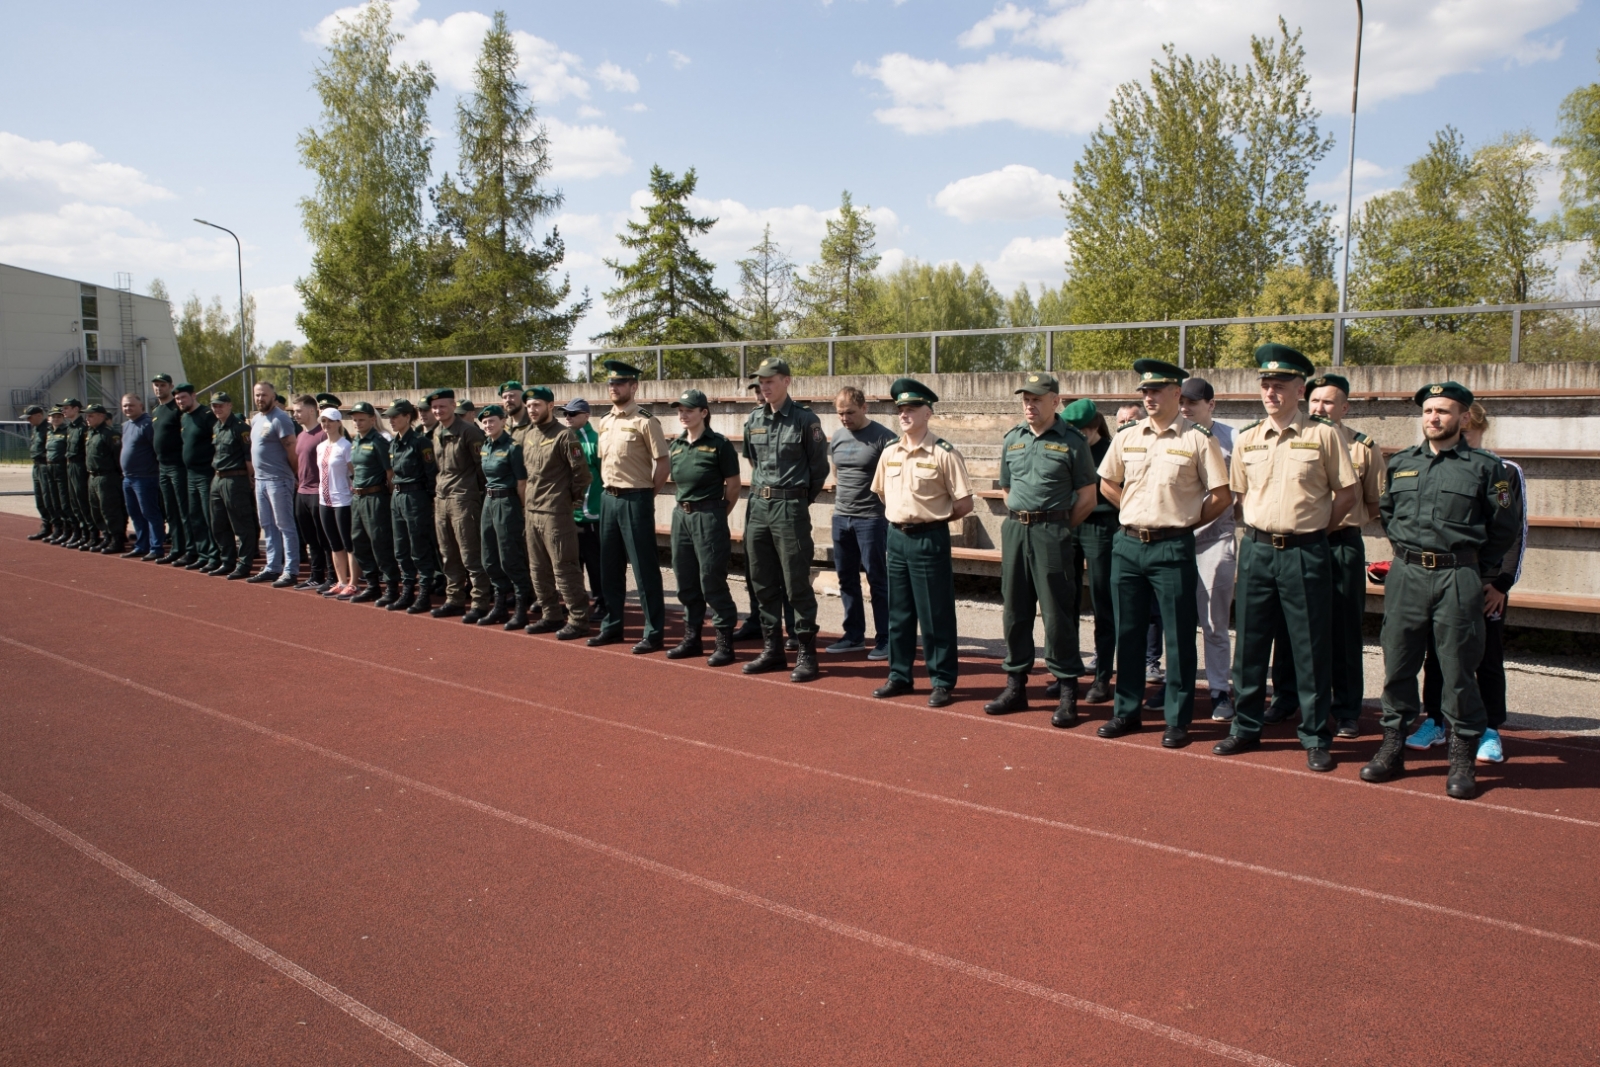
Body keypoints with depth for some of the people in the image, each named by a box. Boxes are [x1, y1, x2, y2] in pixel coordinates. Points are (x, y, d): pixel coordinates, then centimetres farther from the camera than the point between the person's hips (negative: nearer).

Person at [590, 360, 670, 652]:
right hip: (609, 498, 8)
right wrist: (609, 487, 13)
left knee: (645, 569, -3)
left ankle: (654, 633, 4)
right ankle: (611, 626, 26)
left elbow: (662, 463, -10)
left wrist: (646, 494, -5)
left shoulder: (645, 421, -10)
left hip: (635, 500, -8)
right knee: (610, 567, 14)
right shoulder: (605, 422, 12)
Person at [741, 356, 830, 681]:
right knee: (764, 583, 11)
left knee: (797, 584, -3)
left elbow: (819, 468, 1)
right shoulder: (753, 420, 9)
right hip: (757, 505, 6)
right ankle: (772, 649, 21)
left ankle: (806, 654, 5)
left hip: (790, 507, -6)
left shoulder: (805, 420, -6)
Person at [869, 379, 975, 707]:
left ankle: (942, 682, 12)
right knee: (898, 612, 14)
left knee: (935, 615, 1)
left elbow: (964, 503, -10)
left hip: (929, 539, -6)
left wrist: (933, 518, -1)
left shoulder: (944, 454, -11)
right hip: (896, 536, 6)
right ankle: (899, 675, 26)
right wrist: (900, 518, 13)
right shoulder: (889, 452, 7)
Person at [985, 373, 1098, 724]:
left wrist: (1058, 527, 2)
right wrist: (1021, 520, 13)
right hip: (1014, 529, 5)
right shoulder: (1012, 438, 11)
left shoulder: (1072, 441, -4)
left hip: (1051, 531, -5)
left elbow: (1087, 498, -1)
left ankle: (1068, 693, 5)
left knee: (1057, 612, -3)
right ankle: (1015, 686, 19)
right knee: (1014, 610, 9)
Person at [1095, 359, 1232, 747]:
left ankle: (1178, 720, 14)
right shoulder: (1126, 436, 7)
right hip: (1127, 544, 4)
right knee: (1127, 631, 12)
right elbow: (1107, 484, 18)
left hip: (1172, 548, -4)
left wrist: (1185, 521, 2)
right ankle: (1126, 711, 24)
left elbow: (1221, 496, -3)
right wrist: (1137, 512, 10)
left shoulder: (1198, 439, -5)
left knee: (1178, 636, 3)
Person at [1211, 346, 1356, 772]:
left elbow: (1347, 492, 2)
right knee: (1250, 644, 10)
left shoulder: (1323, 435, -4)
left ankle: (1316, 738, 14)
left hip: (1305, 553, -4)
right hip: (1256, 549, 4)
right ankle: (1246, 728, 22)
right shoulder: (1247, 439, 7)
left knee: (1311, 649, 3)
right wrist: (1259, 529, 9)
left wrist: (1315, 529, 4)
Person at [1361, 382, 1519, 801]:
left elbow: (1504, 529, 7)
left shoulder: (1485, 467, 1)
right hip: (1405, 576, 3)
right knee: (1397, 665, 6)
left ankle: (1462, 759, 12)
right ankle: (1392, 747, 17)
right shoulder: (1399, 463, 11)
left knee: (1458, 670, 1)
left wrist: (1485, 575, 7)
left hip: (1459, 580, -3)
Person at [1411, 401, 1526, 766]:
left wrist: (1502, 583, -10)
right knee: (1437, 655, 8)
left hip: (1486, 585, -2)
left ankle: (1490, 731, 14)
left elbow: (1517, 533, -3)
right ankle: (1434, 722, 19)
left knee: (1488, 658, 5)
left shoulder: (1506, 473, -1)